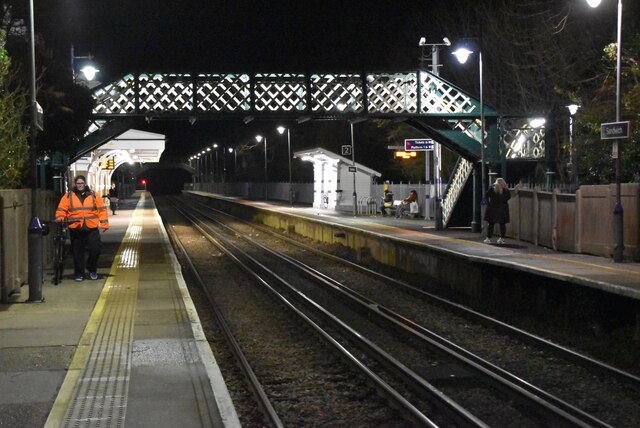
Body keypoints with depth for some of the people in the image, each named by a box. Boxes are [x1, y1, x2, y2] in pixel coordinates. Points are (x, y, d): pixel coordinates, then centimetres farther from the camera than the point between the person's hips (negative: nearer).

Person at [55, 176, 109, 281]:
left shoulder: (93, 195, 7)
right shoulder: (68, 196, 5)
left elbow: (101, 209, 6)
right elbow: (61, 210, 6)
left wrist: (104, 223, -1)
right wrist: (60, 218, -13)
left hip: (92, 229, 0)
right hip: (75, 229, 0)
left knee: (95, 249, -4)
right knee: (77, 253, 5)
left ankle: (92, 270, 18)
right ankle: (79, 273, 17)